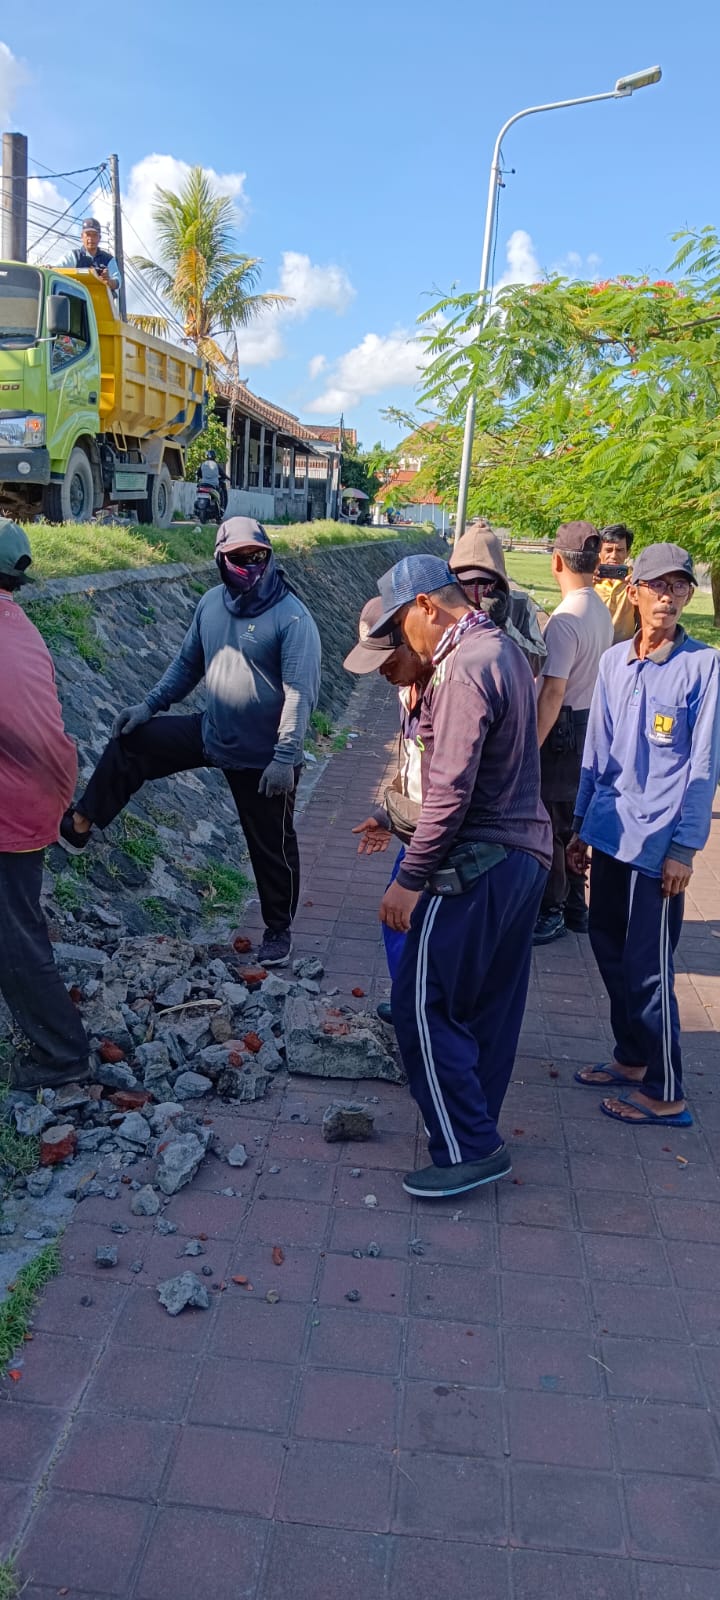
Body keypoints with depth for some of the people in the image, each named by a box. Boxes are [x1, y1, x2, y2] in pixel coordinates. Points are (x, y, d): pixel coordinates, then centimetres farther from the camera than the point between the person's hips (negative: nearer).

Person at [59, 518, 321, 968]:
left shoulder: (292, 616, -19)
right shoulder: (212, 604, 0)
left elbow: (300, 693, -22)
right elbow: (188, 664, 13)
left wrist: (285, 757, -27)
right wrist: (150, 704, 7)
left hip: (264, 756, -6)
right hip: (211, 733, 6)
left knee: (272, 846, 8)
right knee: (130, 743, 4)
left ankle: (279, 930, 29)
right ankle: (80, 824, 18)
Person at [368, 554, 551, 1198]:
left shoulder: (464, 667, -18)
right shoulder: (505, 650, 12)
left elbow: (452, 788, -24)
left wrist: (410, 878, -18)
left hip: (478, 863, -10)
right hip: (525, 854, 10)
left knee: (422, 1004, -1)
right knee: (492, 1004, 17)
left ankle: (468, 1150, 6)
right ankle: (475, 1127, 30)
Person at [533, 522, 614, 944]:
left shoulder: (565, 619, -22)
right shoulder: (602, 612, 6)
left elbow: (553, 692, -25)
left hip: (564, 729, -9)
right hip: (591, 724, 9)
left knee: (549, 826, 2)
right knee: (570, 822, 18)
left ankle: (551, 914, 13)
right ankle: (575, 907, 30)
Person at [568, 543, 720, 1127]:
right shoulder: (614, 662, 7)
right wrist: (582, 826, 15)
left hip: (659, 842, -6)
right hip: (610, 833, 6)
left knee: (647, 968, -1)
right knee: (609, 949, 15)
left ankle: (665, 1092, 14)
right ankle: (632, 1057, 34)